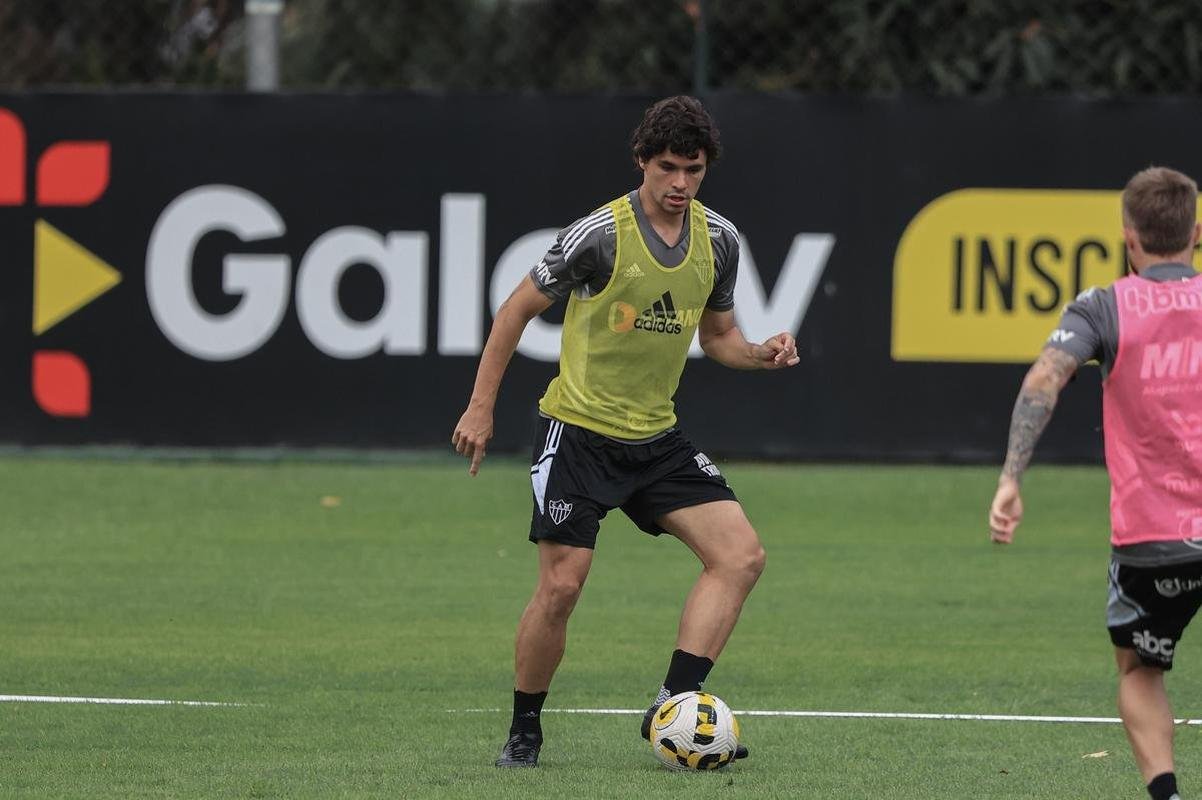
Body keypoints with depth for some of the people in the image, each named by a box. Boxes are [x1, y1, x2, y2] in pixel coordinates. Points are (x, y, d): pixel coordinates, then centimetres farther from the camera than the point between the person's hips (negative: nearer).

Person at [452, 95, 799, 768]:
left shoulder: (719, 239, 2)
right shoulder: (599, 234, -15)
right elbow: (519, 309, -5)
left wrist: (762, 354, -6)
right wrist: (481, 406, -5)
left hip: (656, 436, 6)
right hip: (579, 432, -6)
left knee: (742, 556, -10)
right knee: (561, 587, -10)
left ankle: (673, 707, -10)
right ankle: (525, 733, 10)